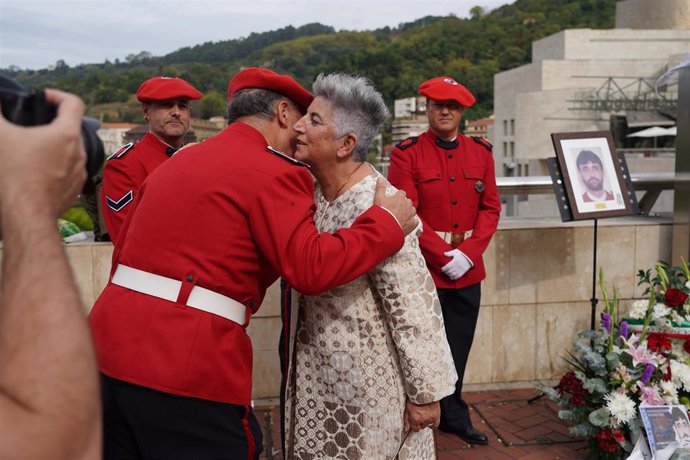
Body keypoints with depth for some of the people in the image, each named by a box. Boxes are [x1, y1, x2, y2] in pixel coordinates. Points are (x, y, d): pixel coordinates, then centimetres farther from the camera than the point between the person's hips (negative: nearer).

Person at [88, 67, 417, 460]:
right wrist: (387, 222, -6)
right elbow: (312, 269, -17)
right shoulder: (274, 172, -8)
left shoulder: (178, 162, 17)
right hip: (187, 369, -8)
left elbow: (124, 252, 20)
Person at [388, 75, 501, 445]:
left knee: (459, 348, 14)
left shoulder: (480, 152, 8)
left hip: (468, 271, 4)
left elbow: (490, 208, 6)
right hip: (423, 270, -4)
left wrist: (469, 252, -8)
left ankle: (453, 416, 31)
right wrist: (444, 256, -16)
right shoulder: (406, 153, -5)